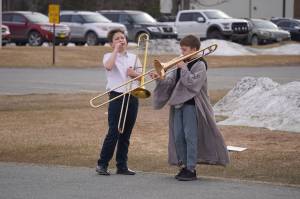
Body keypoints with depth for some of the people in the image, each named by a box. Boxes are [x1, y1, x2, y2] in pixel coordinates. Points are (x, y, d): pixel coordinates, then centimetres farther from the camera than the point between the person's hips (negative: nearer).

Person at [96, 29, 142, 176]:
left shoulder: (133, 57, 13)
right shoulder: (109, 56, 2)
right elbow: (108, 66, -22)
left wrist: (134, 74, -10)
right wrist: (116, 49, -13)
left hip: (132, 96, 4)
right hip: (117, 96, -4)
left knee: (126, 133, 7)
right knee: (114, 132, -11)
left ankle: (122, 165, 13)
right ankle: (102, 164, -2)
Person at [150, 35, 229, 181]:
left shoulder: (200, 65, -6)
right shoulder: (181, 64, 16)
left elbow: (192, 83, -18)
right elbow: (170, 81, 11)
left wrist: (183, 69, -15)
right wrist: (160, 79, -6)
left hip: (191, 104, -8)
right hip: (178, 103, 8)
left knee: (190, 136, -8)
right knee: (178, 136, 7)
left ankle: (191, 169, -7)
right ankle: (184, 166, 15)